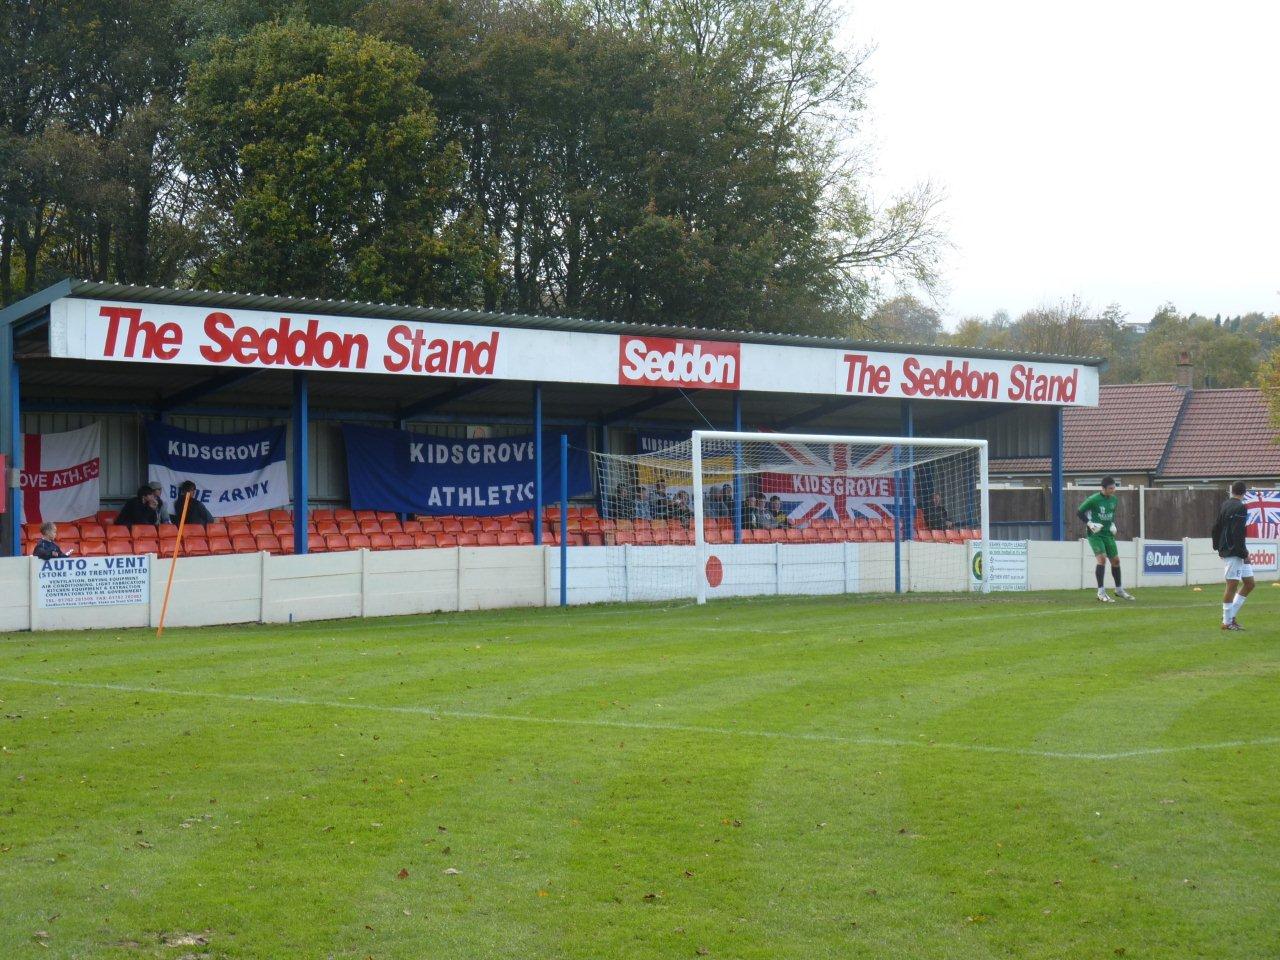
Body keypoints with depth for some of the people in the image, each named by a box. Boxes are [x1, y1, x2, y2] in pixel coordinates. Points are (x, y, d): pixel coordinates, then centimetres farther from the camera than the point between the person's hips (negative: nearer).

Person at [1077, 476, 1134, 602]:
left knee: (1115, 560, 9)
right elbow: (1079, 512, -8)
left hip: (1108, 534, 7)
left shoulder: (1114, 500, 6)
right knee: (1101, 558, -21)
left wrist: (1113, 524, 8)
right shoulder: (1093, 499, -14)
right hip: (1095, 534, -7)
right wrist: (1090, 524, -17)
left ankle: (1119, 590, 26)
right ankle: (1101, 592, -18)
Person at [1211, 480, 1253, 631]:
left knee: (1249, 584, 12)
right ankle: (1227, 622, 0)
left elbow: (1216, 528, 18)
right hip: (1234, 552, -9)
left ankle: (1230, 616, 14)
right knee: (1232, 585, -5)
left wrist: (1217, 547, 26)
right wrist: (1244, 553, -15)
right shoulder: (1239, 507, -13)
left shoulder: (1225, 505, 13)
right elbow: (1238, 533, -19)